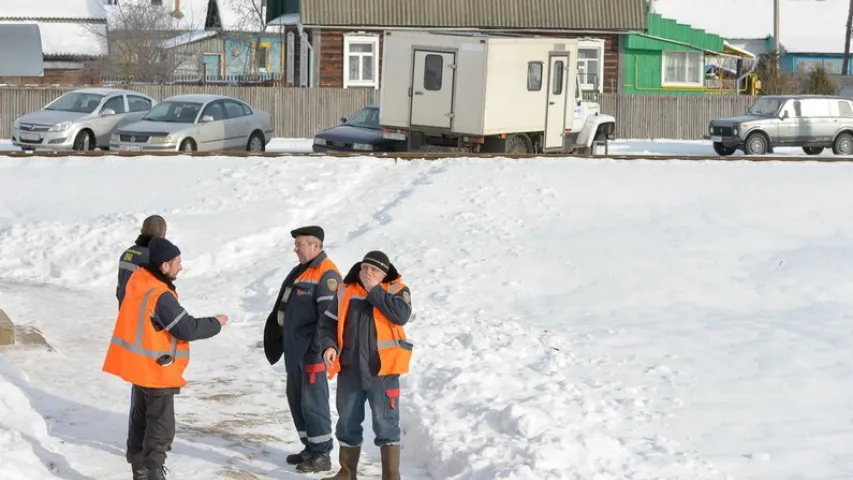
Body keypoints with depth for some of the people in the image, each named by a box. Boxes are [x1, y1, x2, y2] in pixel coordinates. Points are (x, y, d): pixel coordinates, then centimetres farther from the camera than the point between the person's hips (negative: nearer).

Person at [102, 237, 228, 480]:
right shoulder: (160, 296, -25)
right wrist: (216, 323, -9)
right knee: (161, 428, -2)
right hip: (157, 371, -9)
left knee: (141, 421, 19)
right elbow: (187, 329, -23)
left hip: (140, 366, 9)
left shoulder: (138, 282, 2)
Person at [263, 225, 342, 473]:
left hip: (312, 352, -10)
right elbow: (284, 309, 25)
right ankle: (310, 447, 24)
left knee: (313, 401, -7)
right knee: (296, 399, 14)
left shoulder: (327, 274, -14)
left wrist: (316, 349, -21)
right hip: (293, 351, 10)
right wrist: (278, 340, 21)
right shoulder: (300, 271, 17)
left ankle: (322, 454, -1)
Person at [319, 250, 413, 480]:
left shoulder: (396, 289, -2)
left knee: (386, 424, -2)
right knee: (347, 424, 13)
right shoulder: (345, 291, 7)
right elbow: (328, 322, 12)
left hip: (382, 370, -4)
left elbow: (402, 315, -21)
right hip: (350, 369, 4)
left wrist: (374, 291, -16)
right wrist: (329, 345, -7)